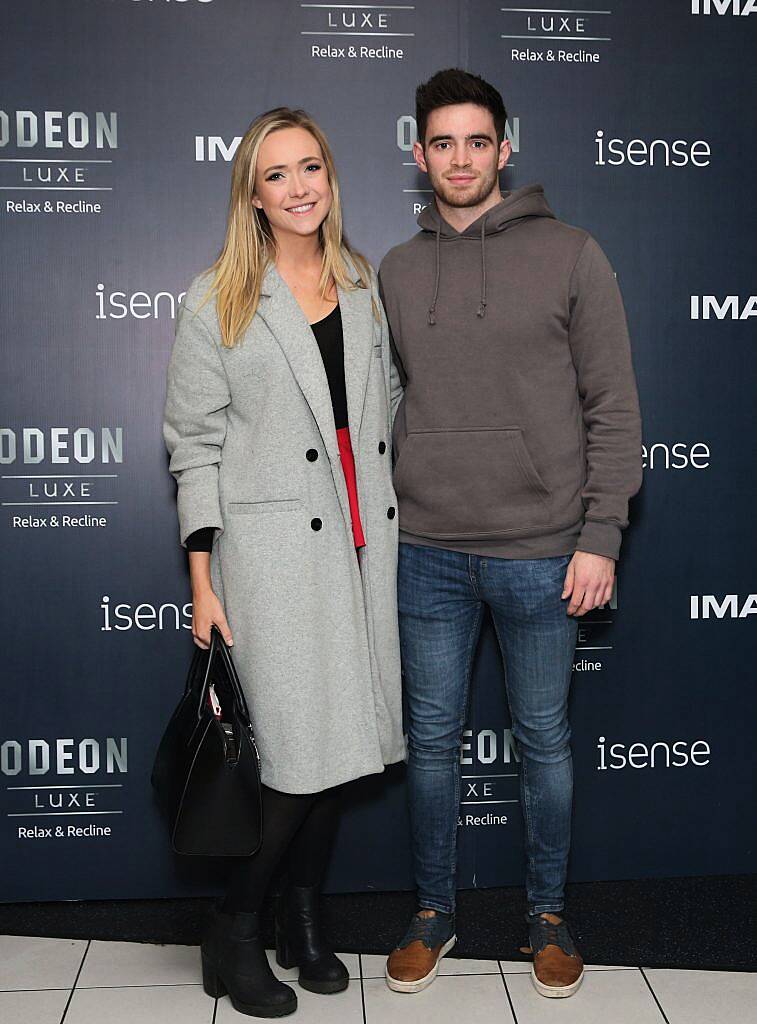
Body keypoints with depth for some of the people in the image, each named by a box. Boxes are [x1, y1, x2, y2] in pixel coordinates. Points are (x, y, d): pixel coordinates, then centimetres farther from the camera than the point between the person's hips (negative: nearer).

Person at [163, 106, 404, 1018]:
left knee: (342, 742, 9)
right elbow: (195, 443, -2)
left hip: (363, 541, 5)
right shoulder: (216, 304, 0)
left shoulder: (366, 286, 13)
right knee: (296, 749, -7)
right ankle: (233, 935, 15)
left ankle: (303, 919, 28)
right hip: (271, 549, -4)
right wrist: (201, 578, -7)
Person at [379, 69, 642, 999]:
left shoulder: (568, 256, -1)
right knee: (432, 740, 11)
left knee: (543, 740, 11)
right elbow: (383, 404, 13)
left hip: (541, 553, -2)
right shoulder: (395, 272, 9)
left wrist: (600, 536, -8)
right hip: (427, 552, 3)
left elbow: (613, 408, -3)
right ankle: (433, 913, 30)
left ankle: (548, 913, 31)